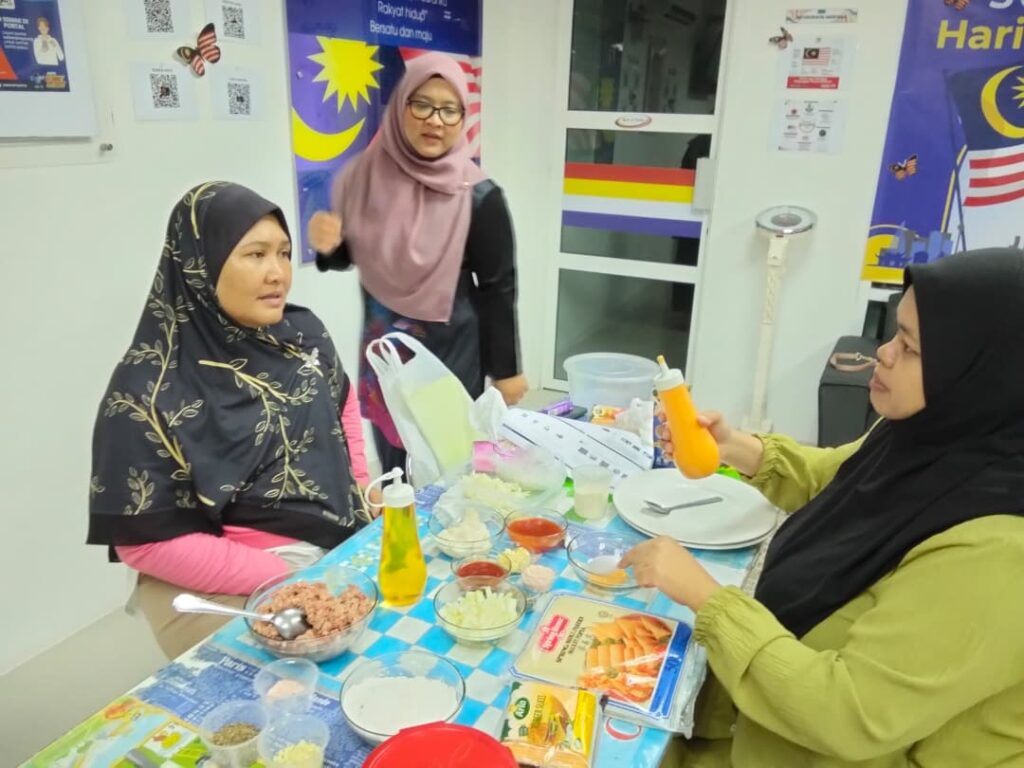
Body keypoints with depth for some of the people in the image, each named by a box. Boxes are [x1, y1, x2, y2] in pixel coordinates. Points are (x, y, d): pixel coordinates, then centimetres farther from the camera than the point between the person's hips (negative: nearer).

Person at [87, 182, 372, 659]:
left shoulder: (302, 334, -2)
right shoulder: (151, 388, -17)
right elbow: (147, 541, -16)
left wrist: (361, 485, 6)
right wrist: (284, 579, -20)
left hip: (340, 542, 6)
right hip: (221, 584, -5)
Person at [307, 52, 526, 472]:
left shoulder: (479, 197, -15)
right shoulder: (366, 175, -4)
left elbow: (498, 287, -10)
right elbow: (348, 258, 9)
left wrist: (505, 369, -7)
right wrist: (328, 246, -14)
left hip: (453, 356, -4)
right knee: (393, 469, 17)